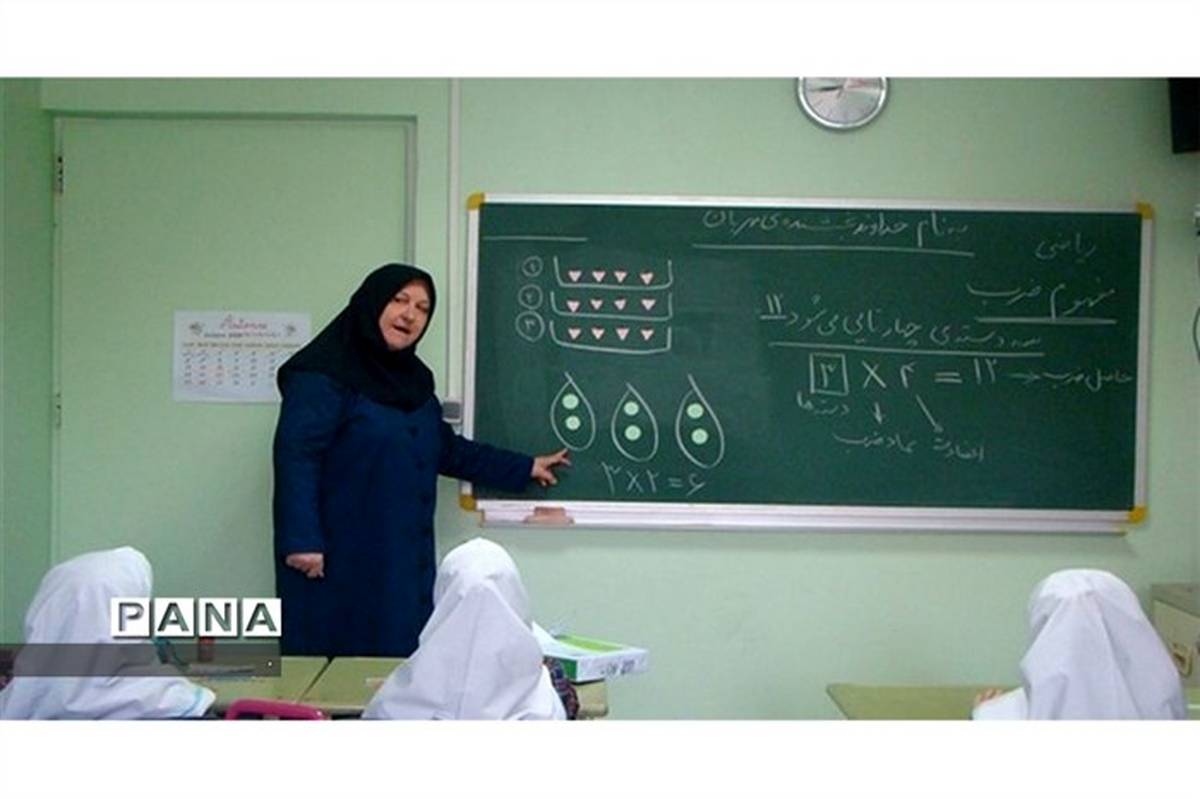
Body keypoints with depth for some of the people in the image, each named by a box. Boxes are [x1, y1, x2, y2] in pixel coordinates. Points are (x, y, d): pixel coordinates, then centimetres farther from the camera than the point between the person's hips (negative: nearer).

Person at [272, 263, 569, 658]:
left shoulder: (412, 378, 16)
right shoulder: (324, 374, -10)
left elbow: (443, 448, 25)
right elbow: (295, 454, -17)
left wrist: (523, 468, 26)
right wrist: (302, 540, -24)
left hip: (402, 560, 8)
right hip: (338, 559, -8)